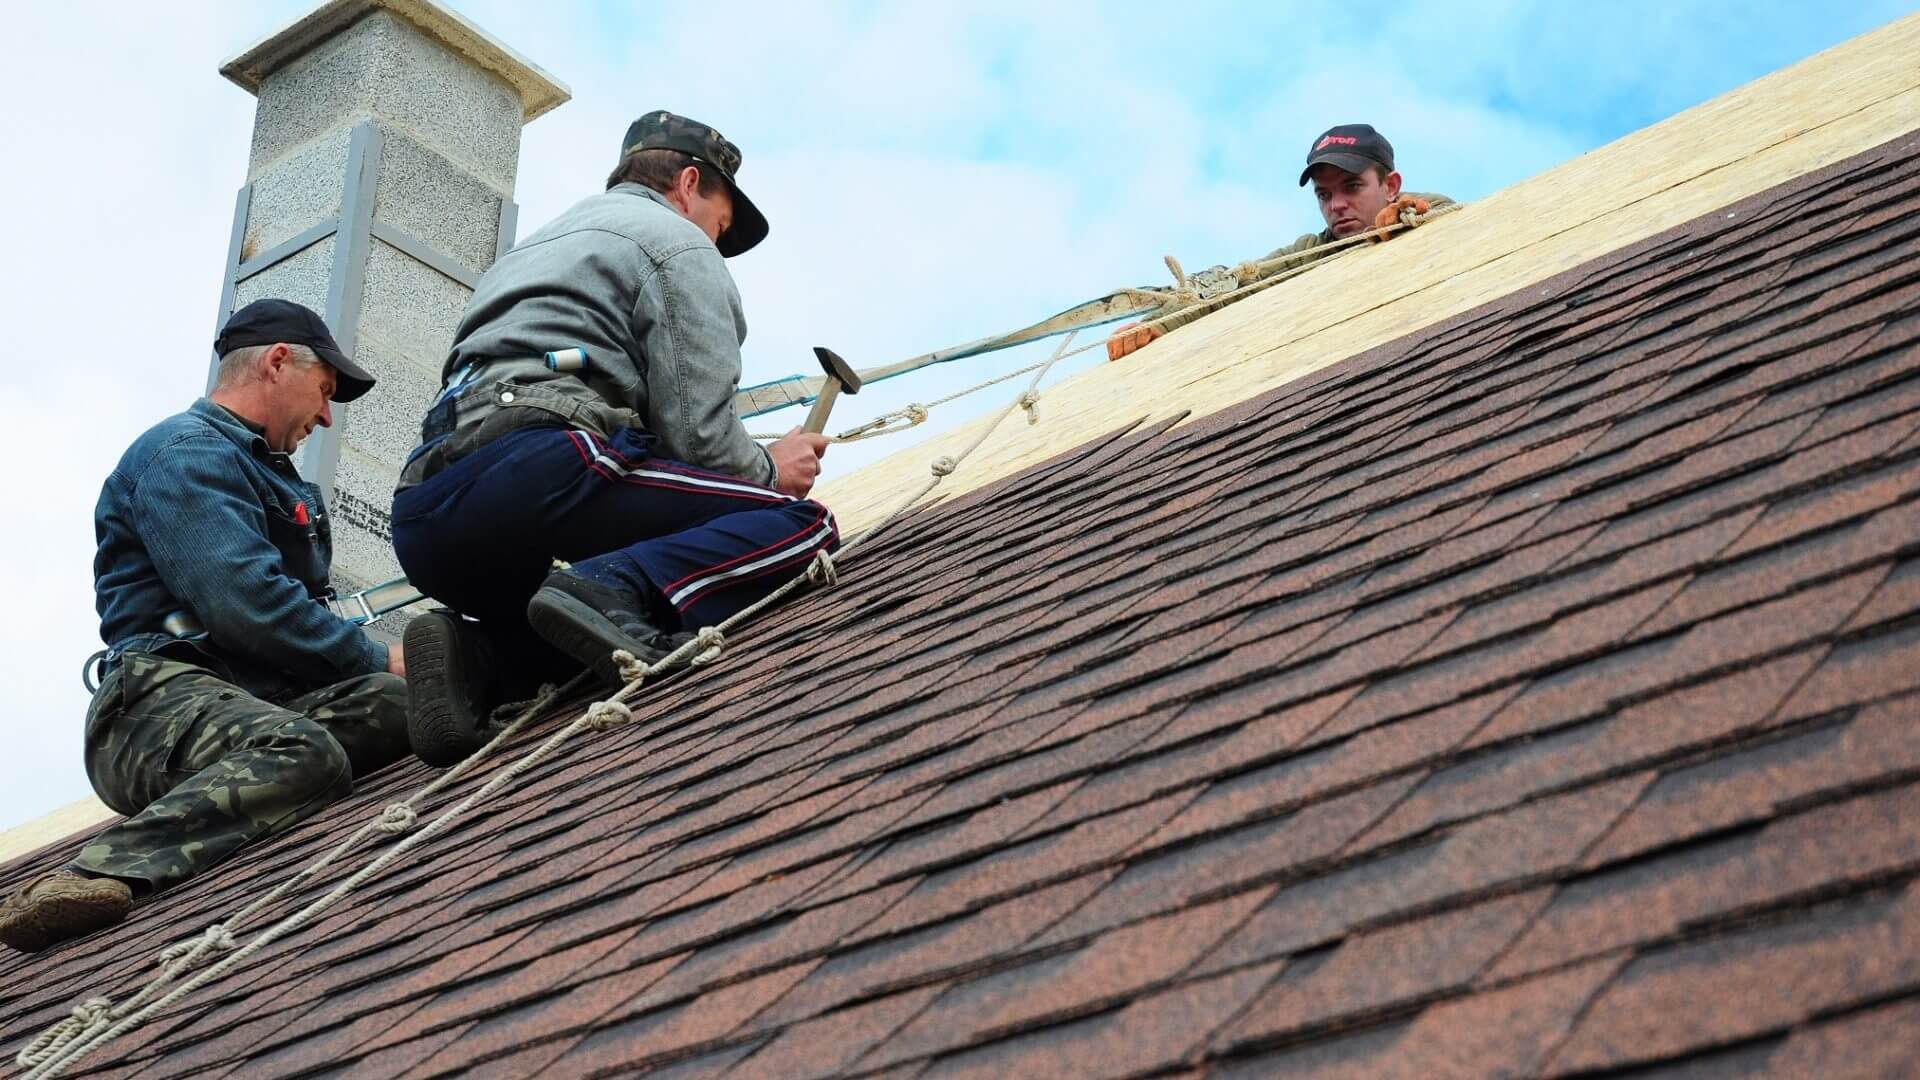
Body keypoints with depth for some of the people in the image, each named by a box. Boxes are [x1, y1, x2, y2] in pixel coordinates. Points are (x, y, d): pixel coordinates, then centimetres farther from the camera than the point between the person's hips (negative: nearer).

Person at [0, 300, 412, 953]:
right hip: (164, 697, -8)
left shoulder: (266, 470, 31)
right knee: (305, 752, -41)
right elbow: (245, 604, -16)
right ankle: (99, 876, -51)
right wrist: (379, 661, -8)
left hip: (255, 700, 9)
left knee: (401, 702, -23)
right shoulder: (186, 453, -2)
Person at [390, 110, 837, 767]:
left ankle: (480, 653, -2)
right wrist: (769, 469, 20)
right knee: (802, 525, -5)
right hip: (536, 468, -8)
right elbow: (698, 433, -1)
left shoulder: (535, 247, 39)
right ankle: (620, 593, -28)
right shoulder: (677, 243, 12)